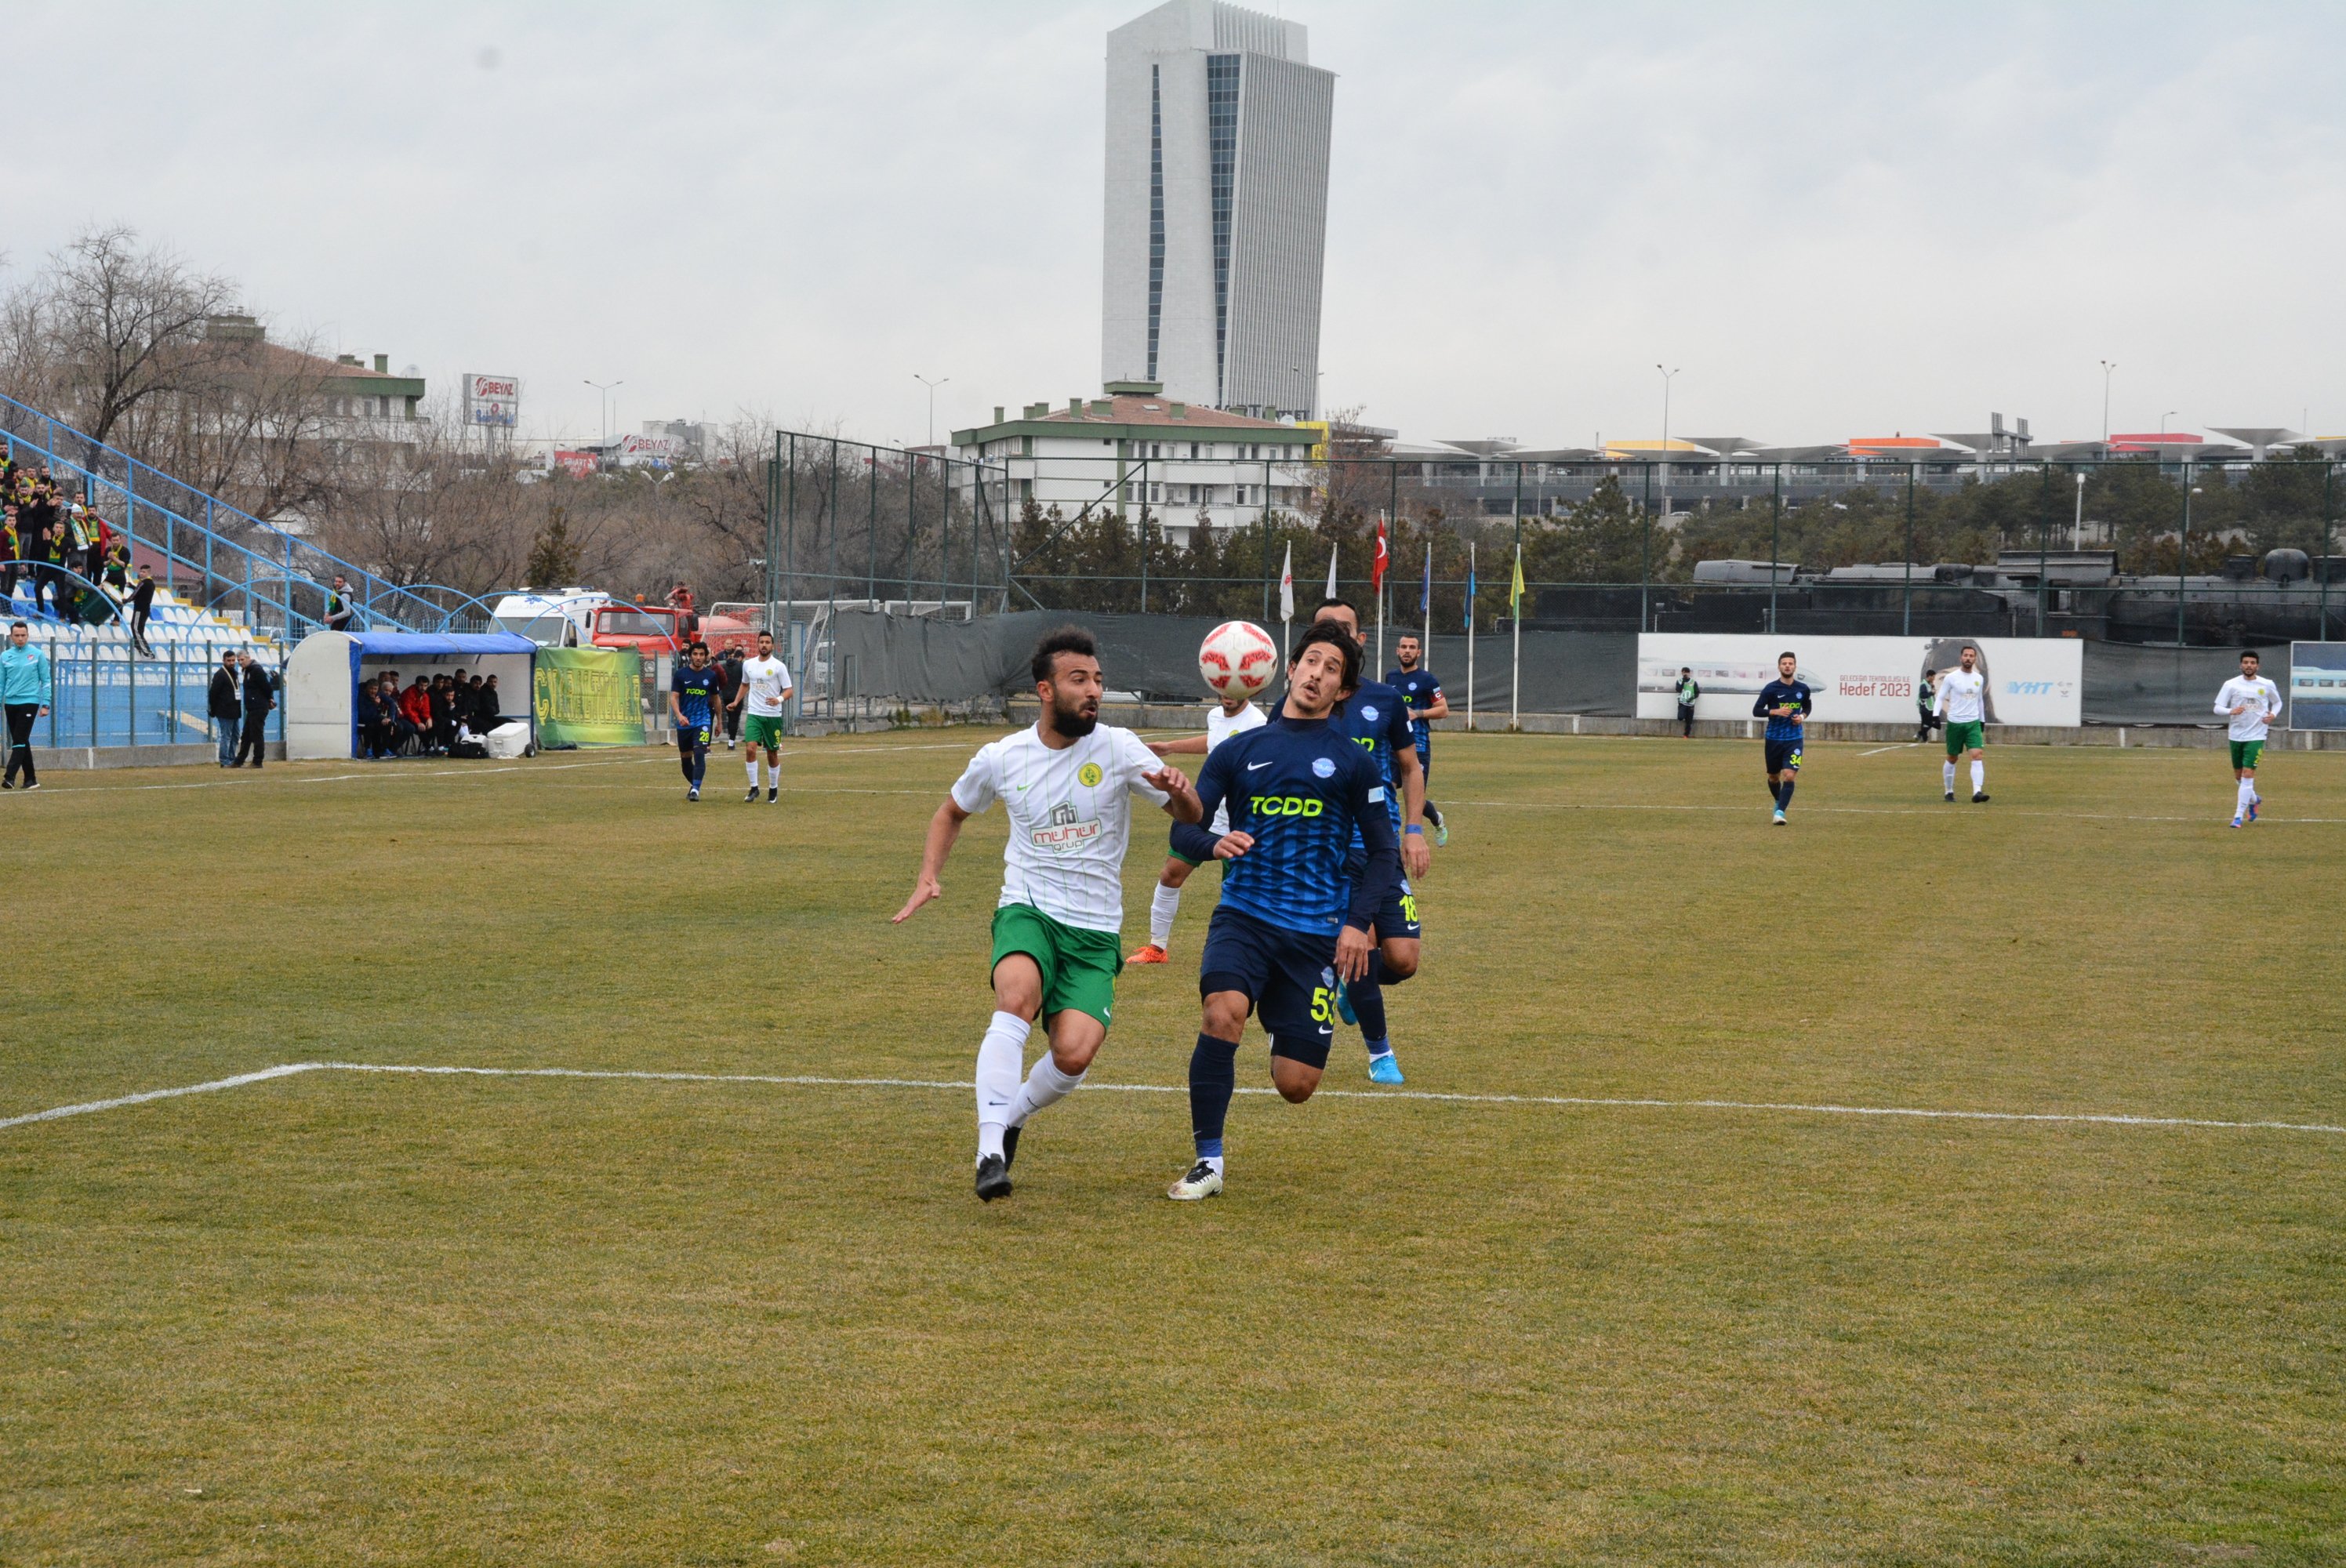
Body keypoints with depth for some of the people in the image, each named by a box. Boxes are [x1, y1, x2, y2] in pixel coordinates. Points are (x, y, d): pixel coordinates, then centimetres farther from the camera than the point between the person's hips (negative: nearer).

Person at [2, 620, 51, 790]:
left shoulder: (38, 654, -1)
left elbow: (46, 680, 1)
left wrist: (45, 704, -5)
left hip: (29, 702, -4)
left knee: (19, 741, -13)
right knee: (21, 743, 6)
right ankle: (30, 779, 12)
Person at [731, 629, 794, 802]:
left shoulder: (779, 666, -5)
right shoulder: (748, 664, 7)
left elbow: (788, 690, -6)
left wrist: (779, 699, -26)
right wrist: (736, 702, 14)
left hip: (773, 715, -2)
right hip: (754, 714, 2)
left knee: (772, 754, 6)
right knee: (751, 748, -16)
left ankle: (773, 789, 23)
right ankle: (754, 787, -7)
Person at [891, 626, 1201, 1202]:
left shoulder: (1118, 748, -4)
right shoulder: (1001, 758, 1)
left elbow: (1191, 816, -4)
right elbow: (951, 813, 21)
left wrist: (1178, 791, -28)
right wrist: (928, 878, 6)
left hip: (1095, 931, 0)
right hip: (1027, 913, 0)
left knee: (1075, 1054, -20)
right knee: (1018, 996, -34)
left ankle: (1011, 1117, 14)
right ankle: (990, 1153, -34)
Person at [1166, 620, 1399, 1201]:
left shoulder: (1352, 761, 7)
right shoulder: (1239, 751, 10)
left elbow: (1384, 851, 9)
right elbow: (1182, 829, 7)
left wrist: (1358, 921, -4)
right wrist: (1214, 843, -16)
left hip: (1317, 930, 0)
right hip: (1245, 914, 0)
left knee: (1296, 1085, -3)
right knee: (1222, 1012, -31)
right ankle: (1208, 1159, -18)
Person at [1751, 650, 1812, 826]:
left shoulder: (1803, 689, 1)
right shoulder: (1771, 688, -8)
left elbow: (1808, 706, 20)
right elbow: (1756, 711, -7)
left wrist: (1803, 716, -2)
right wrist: (1775, 712, -22)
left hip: (1794, 740, 0)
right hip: (1774, 739, 0)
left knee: (1790, 776, -16)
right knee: (1774, 777, 13)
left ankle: (1780, 812, -17)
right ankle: (1779, 803, 41)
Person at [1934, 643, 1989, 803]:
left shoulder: (1979, 679, 8)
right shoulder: (1951, 677, -5)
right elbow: (1940, 698, -2)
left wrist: (1982, 720, 25)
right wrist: (1936, 715, -17)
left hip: (1973, 724, 2)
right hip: (1955, 723, -2)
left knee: (1977, 756, -15)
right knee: (1952, 759, 8)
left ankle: (1977, 792, -23)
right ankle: (1949, 791, 24)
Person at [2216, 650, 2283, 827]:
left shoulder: (2267, 685, 0)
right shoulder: (2231, 684, -2)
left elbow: (2277, 702, 17)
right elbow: (2217, 707, -4)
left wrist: (2273, 714, -4)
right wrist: (2231, 711, -25)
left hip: (2256, 735, -2)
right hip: (2236, 735, 2)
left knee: (2247, 774, -14)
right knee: (2238, 777, 13)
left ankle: (2239, 816, -10)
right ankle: (2254, 800, 43)